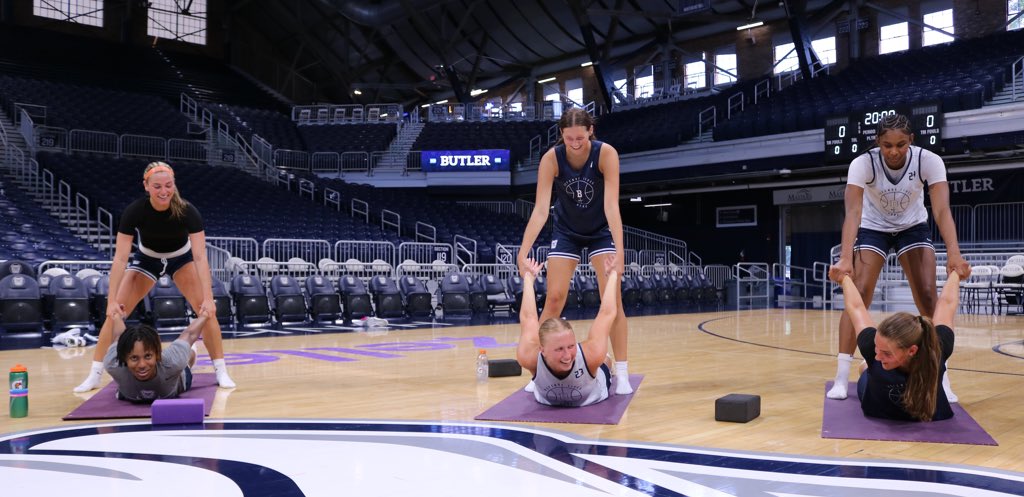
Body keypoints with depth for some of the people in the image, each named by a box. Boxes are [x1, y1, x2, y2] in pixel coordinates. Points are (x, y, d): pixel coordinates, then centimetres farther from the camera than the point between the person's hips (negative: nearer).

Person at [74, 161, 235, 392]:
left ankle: (221, 371, -6)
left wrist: (208, 298, -44)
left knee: (206, 310, -17)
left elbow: (200, 256, -36)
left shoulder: (187, 211, -33)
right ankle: (95, 375, 4)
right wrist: (112, 300, -36)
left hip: (181, 257, -1)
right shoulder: (134, 211, -31)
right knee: (115, 312, -9)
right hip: (147, 258, 1)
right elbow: (120, 258, -30)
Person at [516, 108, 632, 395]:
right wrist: (523, 251, -41)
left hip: (601, 231, -1)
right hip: (566, 232, 1)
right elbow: (540, 210, -30)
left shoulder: (606, 154, -27)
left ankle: (621, 374, 0)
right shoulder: (551, 158, -25)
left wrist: (619, 250, -43)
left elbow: (611, 205, -33)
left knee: (612, 298, -9)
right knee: (554, 298, -5)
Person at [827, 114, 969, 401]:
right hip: (872, 229, -1)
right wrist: (845, 258, -52)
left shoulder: (929, 161, -26)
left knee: (928, 297, -9)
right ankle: (841, 377, -9)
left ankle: (940, 378, 2)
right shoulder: (863, 163, -30)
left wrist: (954, 255, -49)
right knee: (858, 296, -13)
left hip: (913, 228, 1)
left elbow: (942, 210, -34)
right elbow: (853, 212, -40)